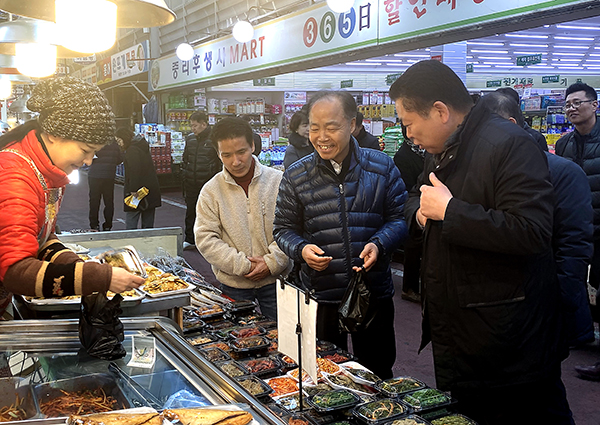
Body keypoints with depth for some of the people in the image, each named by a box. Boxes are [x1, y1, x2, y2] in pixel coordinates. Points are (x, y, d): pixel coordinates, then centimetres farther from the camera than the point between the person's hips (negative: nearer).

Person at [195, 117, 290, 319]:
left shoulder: (278, 181, -3)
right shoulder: (211, 191, 0)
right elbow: (206, 239, -4)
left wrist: (272, 263, -12)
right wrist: (243, 265, -12)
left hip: (275, 281, -1)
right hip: (233, 286, 1)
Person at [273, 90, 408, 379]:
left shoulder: (382, 166, -1)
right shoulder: (296, 176, -1)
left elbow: (398, 217, 2)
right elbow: (283, 228, 5)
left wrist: (378, 245, -17)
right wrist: (301, 249, -16)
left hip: (374, 292, 0)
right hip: (320, 298, 0)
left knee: (377, 376, 16)